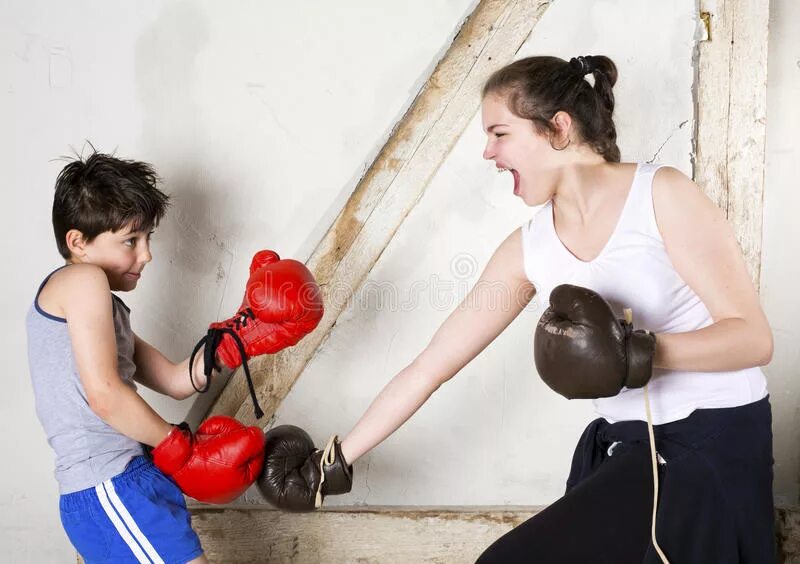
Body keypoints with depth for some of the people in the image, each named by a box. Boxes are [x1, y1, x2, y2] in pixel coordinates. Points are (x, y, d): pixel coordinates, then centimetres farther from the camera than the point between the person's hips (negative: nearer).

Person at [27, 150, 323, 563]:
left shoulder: (105, 311, 23)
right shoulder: (82, 281, -7)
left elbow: (176, 381, 20)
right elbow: (104, 394, -17)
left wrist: (239, 337, 10)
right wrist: (181, 447, -8)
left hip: (108, 490, 10)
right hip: (112, 486, -10)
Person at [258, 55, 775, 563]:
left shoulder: (662, 194, -12)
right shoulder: (528, 250, 2)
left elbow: (753, 337, -13)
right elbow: (429, 368, 4)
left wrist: (640, 354, -29)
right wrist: (335, 463, 6)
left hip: (716, 444, -5)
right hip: (626, 452, 5)